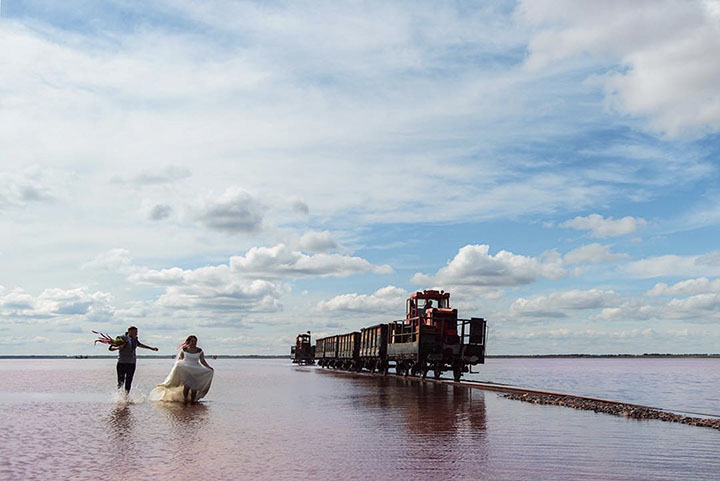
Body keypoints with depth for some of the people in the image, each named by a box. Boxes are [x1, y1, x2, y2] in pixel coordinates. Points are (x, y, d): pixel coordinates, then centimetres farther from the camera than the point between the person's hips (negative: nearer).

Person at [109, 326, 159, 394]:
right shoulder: (123, 338, -8)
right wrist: (118, 347, -30)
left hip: (132, 364, 5)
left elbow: (139, 344, 32)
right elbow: (110, 348, -9)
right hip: (122, 363, -5)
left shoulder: (135, 339, 11)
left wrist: (151, 348, 38)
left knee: (128, 382, 3)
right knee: (121, 382, -6)